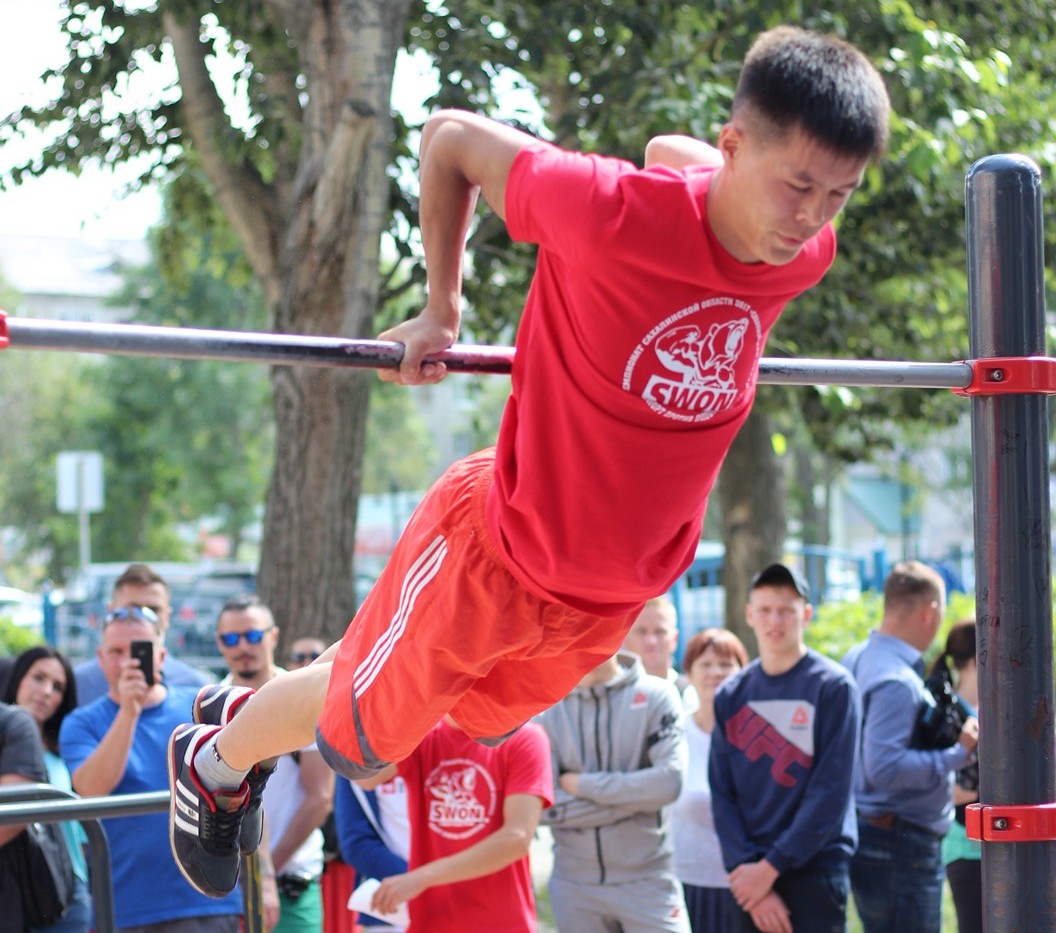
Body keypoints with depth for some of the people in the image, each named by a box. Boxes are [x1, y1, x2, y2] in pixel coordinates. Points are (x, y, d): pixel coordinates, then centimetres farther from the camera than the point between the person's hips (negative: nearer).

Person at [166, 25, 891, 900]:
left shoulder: (804, 254, -13)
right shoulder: (615, 212, -32)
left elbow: (674, 151, 9)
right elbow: (451, 138, -14)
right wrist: (439, 310, -7)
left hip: (616, 591, 6)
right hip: (498, 551, -6)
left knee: (472, 722, 28)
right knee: (359, 731, 14)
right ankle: (214, 759, 46)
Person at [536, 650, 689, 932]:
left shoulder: (656, 696, -3)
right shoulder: (546, 710, 0)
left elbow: (668, 782, -15)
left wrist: (583, 785, -10)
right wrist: (636, 795, -12)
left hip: (647, 880, -2)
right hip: (573, 885, 2)